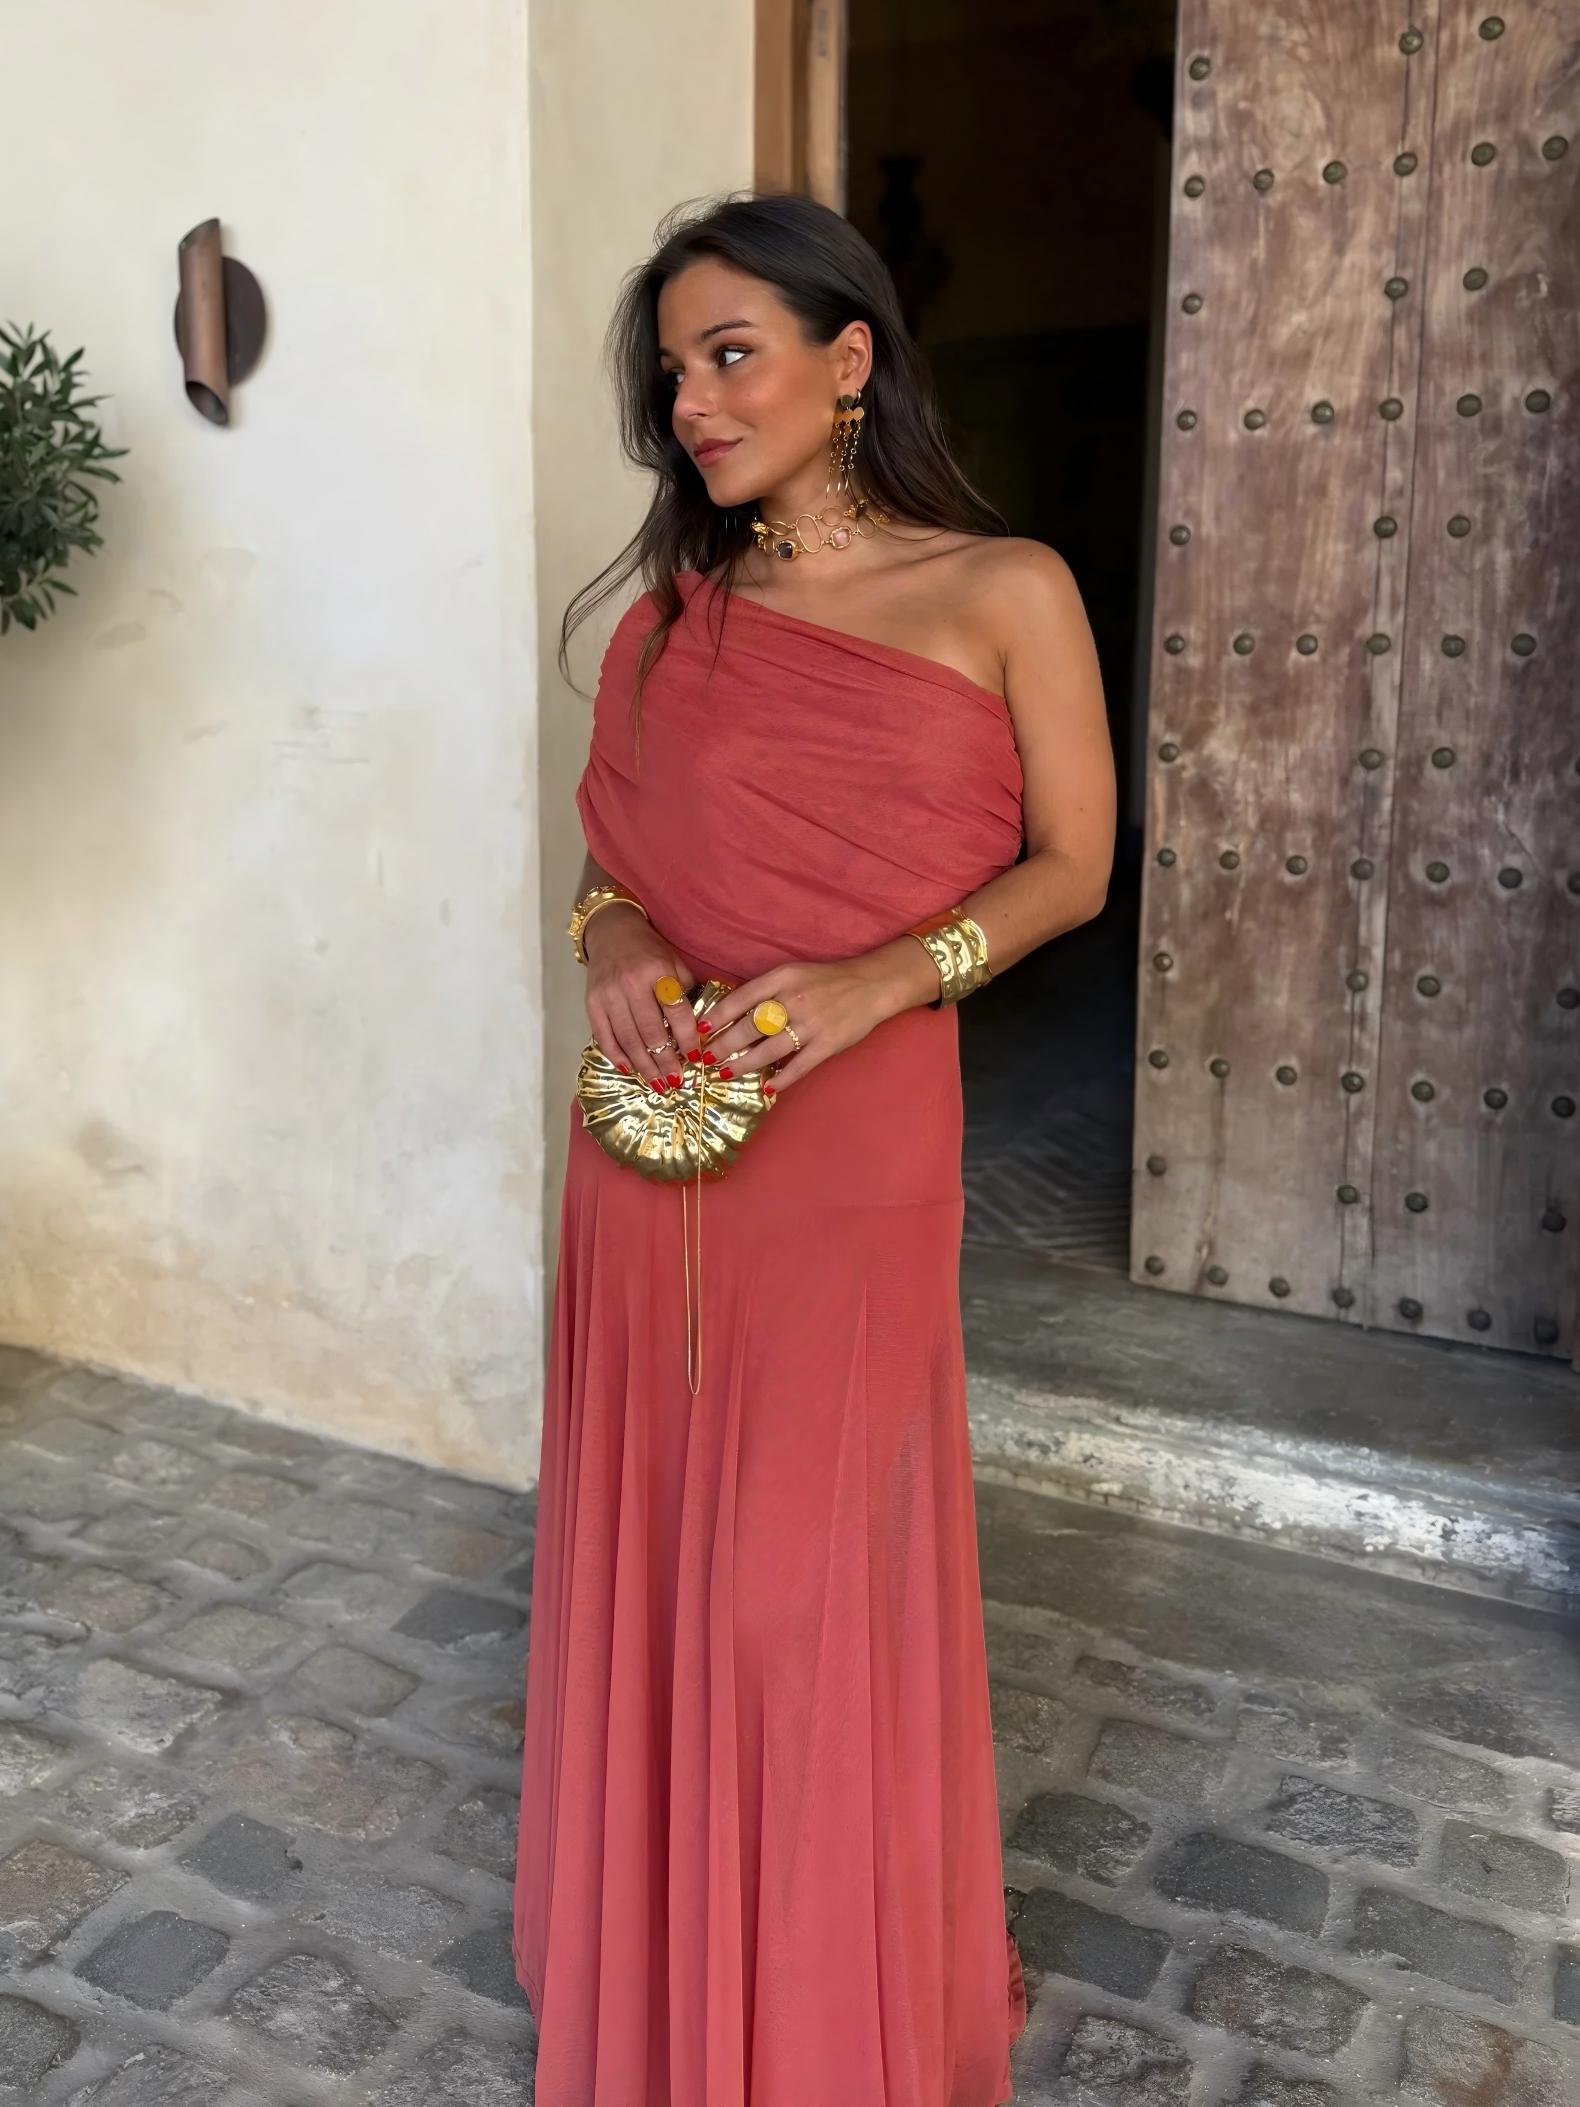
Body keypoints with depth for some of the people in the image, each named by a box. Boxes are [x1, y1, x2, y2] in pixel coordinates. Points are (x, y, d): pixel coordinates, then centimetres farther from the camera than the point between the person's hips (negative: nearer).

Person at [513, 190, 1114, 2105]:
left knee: (813, 1568, 5)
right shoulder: (671, 610, 9)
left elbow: (1070, 864, 0)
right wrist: (613, 942, -9)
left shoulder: (1003, 593, -2)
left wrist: (882, 976, -16)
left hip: (857, 1139, -3)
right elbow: (611, 847, 15)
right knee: (649, 1537, 13)